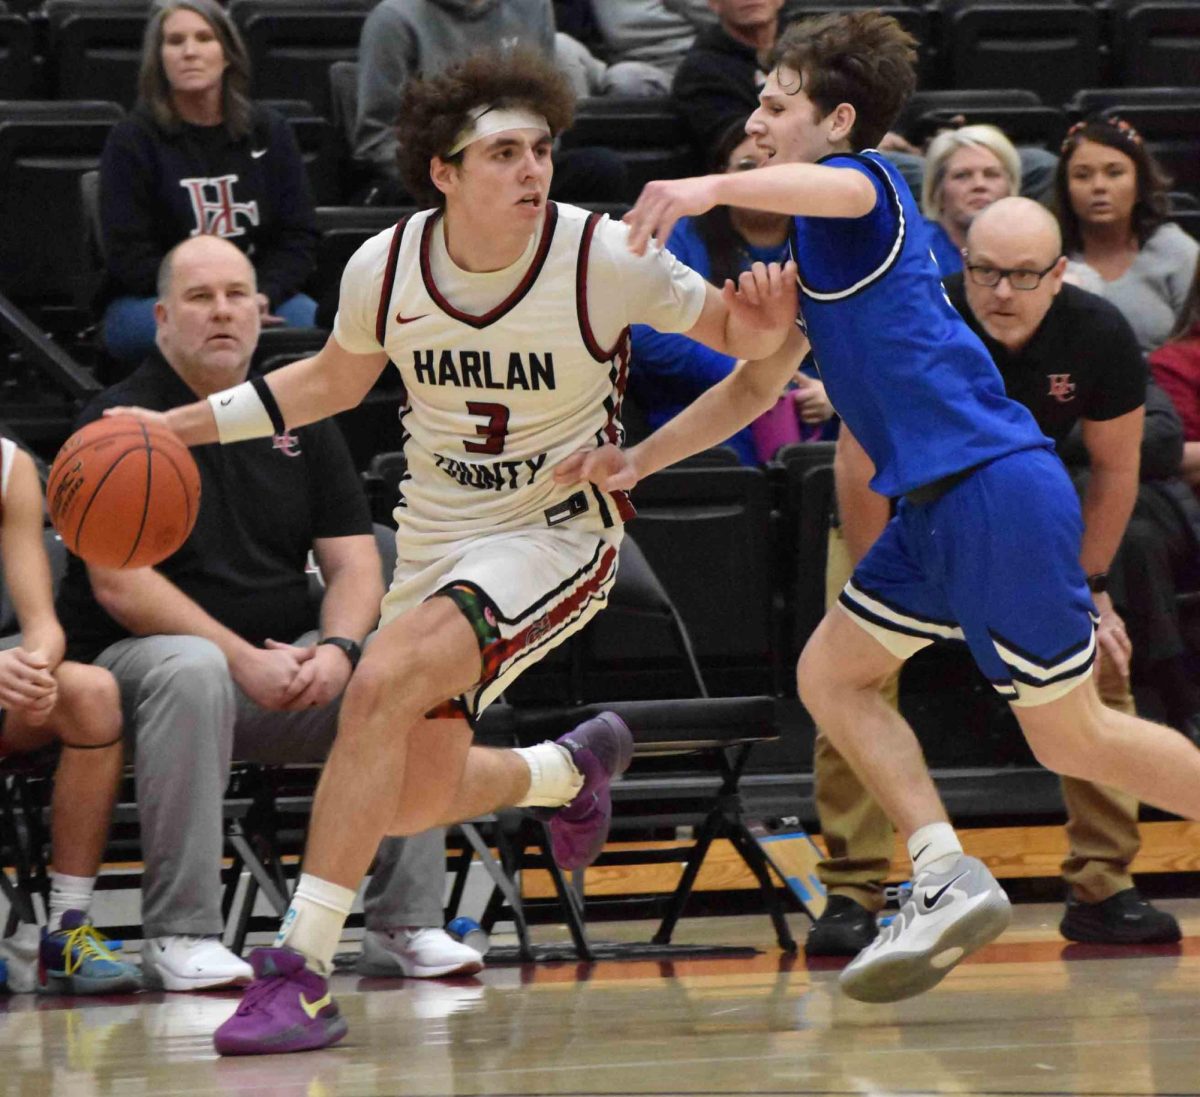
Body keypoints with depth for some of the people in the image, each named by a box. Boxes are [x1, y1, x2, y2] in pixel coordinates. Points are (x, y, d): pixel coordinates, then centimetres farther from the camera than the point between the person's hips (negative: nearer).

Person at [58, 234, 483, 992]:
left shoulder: (300, 423, 13)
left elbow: (356, 564, 7)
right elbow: (119, 586, -14)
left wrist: (336, 651, -16)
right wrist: (244, 660, -23)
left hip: (287, 658, 5)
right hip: (136, 659, -5)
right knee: (192, 671, -39)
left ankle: (407, 922, -16)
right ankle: (180, 935, -35)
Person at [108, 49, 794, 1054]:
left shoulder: (604, 258, -19)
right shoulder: (385, 267, -8)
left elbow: (734, 333, -6)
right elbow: (334, 379, 12)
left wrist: (762, 327, -31)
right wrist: (184, 424, 4)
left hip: (556, 533, -5)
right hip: (434, 539, 6)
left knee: (382, 686, -29)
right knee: (410, 803, 11)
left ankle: (301, 970, -27)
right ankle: (575, 767, 45)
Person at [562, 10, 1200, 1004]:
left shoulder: (864, 183, -7)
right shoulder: (815, 245, 21)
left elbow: (835, 186, -35)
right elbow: (756, 386, 29)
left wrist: (711, 187, -53)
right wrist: (638, 459, 19)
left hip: (996, 490, -10)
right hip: (937, 503, 10)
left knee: (1069, 736, -2)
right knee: (832, 676, 8)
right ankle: (948, 878, 0)